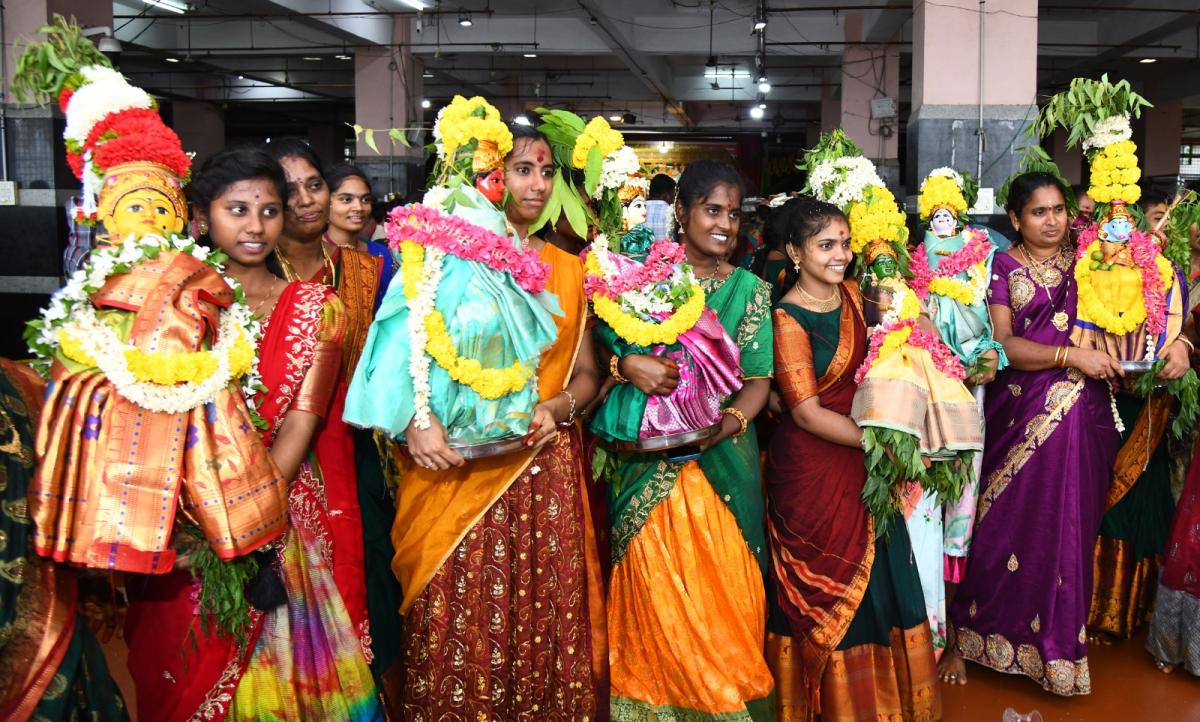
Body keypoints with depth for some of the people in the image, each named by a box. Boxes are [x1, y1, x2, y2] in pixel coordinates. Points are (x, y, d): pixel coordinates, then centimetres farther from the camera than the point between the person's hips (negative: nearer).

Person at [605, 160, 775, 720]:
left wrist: (731, 420, -16)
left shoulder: (750, 290, 7)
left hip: (723, 458, 2)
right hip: (650, 460, -1)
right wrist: (628, 364, -26)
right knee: (655, 591, 4)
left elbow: (759, 378, 3)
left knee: (723, 591, 6)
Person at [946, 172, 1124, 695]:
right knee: (1023, 520, -1)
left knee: (1072, 523, 6)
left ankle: (1062, 634, 20)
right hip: (1023, 412, -3)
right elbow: (1001, 344, -9)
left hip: (1083, 412, 3)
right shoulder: (1002, 268, 1)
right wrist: (1072, 356, -16)